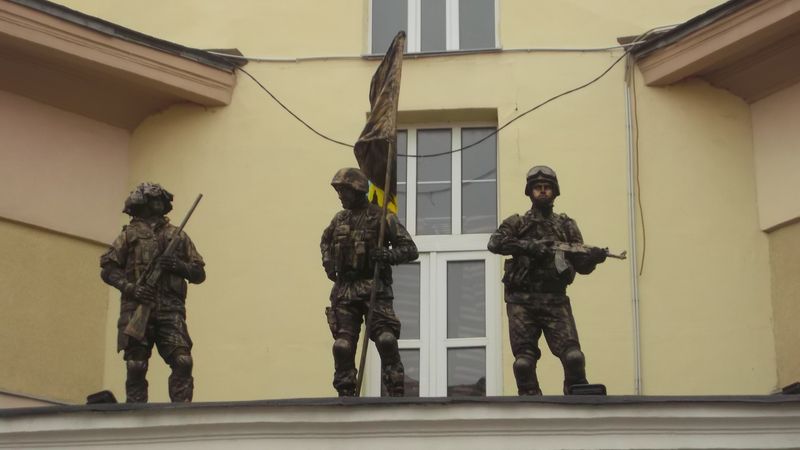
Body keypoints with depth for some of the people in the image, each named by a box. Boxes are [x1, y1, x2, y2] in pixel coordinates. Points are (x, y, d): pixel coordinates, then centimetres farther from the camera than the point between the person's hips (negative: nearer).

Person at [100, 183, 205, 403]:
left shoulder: (178, 236, 18)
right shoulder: (130, 234, 13)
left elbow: (199, 273, 16)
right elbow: (108, 269, 7)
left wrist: (178, 265, -4)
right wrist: (130, 287, -10)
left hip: (170, 310, 1)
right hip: (137, 310, -1)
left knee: (182, 362, -14)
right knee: (136, 368, -3)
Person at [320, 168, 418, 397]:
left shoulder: (382, 217, -3)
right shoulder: (340, 219, 13)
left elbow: (410, 249, -4)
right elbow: (325, 241, 35)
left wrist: (388, 255, -22)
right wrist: (328, 263, 17)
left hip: (374, 289, -5)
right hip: (344, 289, 5)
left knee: (386, 340, -17)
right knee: (343, 345, 0)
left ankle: (396, 393, -11)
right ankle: (345, 394, 8)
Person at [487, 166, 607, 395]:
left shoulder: (566, 225, 15)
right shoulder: (516, 223, 10)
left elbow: (581, 265, 11)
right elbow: (495, 243, -10)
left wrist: (594, 257, -12)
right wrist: (529, 246, -22)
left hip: (555, 301, 1)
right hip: (522, 301, 0)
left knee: (573, 356, -14)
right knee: (524, 362, -4)